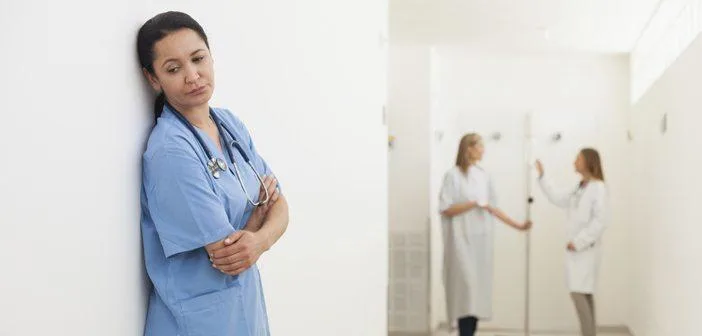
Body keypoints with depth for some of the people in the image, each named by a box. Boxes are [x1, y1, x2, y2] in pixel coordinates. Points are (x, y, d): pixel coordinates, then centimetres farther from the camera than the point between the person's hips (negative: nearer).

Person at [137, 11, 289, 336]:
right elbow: (226, 258, -22)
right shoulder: (170, 152, -22)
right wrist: (262, 205, -6)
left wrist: (260, 240, -21)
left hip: (247, 305, 7)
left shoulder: (230, 124, 1)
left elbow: (278, 206, 0)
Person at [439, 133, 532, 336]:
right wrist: (474, 204, -17)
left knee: (480, 288, 5)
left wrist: (517, 225, 14)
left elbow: (493, 208, 16)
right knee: (467, 288, -12)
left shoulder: (484, 176, 11)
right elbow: (446, 209, -9)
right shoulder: (453, 175, -6)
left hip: (482, 240, 6)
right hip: (463, 239, -6)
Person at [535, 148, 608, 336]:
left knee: (578, 293, -13)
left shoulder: (598, 187, -12)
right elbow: (558, 200, 21)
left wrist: (578, 242, -18)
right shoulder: (579, 188, 15)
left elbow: (600, 221, -18)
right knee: (585, 294, 9)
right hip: (576, 248, 8)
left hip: (586, 248, -8)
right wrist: (542, 177, 20)